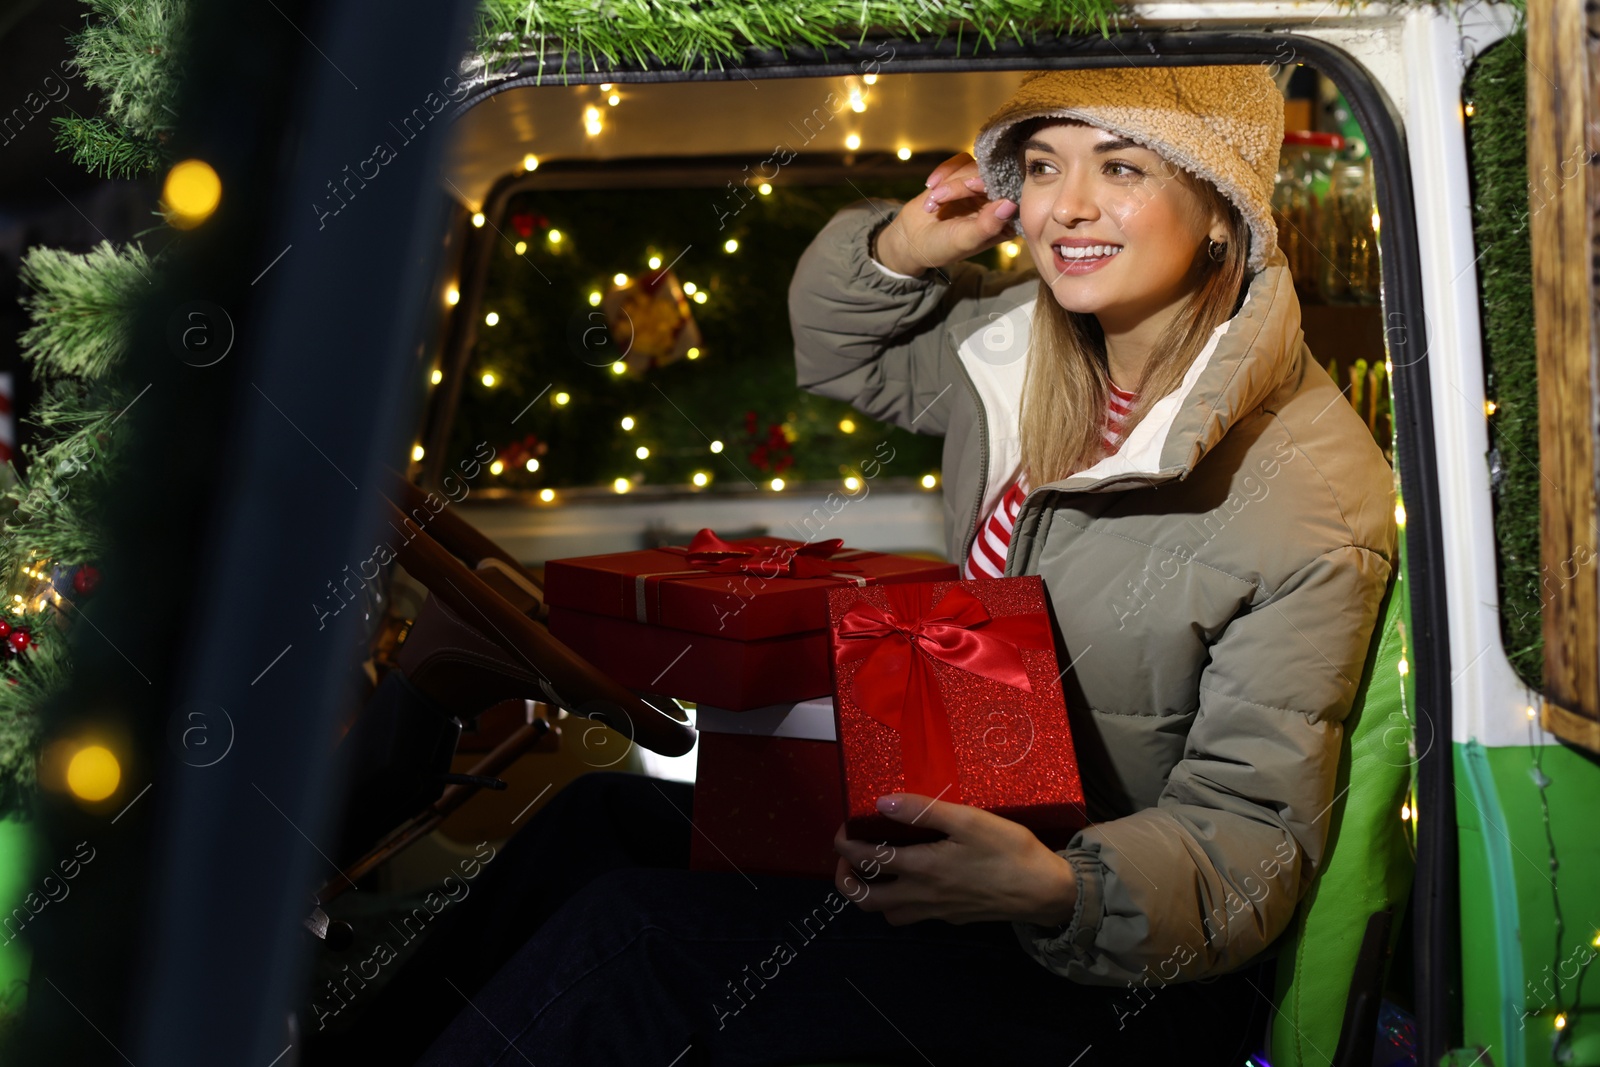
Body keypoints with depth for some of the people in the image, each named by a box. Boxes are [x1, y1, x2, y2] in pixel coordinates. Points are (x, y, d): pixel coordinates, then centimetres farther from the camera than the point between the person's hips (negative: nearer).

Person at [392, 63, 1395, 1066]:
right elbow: (842, 354, 20)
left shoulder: (1313, 501, -23)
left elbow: (1254, 839, -23)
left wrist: (1055, 889, -42)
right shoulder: (1030, 340, -1)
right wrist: (905, 248, -2)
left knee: (629, 936, -19)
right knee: (596, 818, 1)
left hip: (1121, 977, -8)